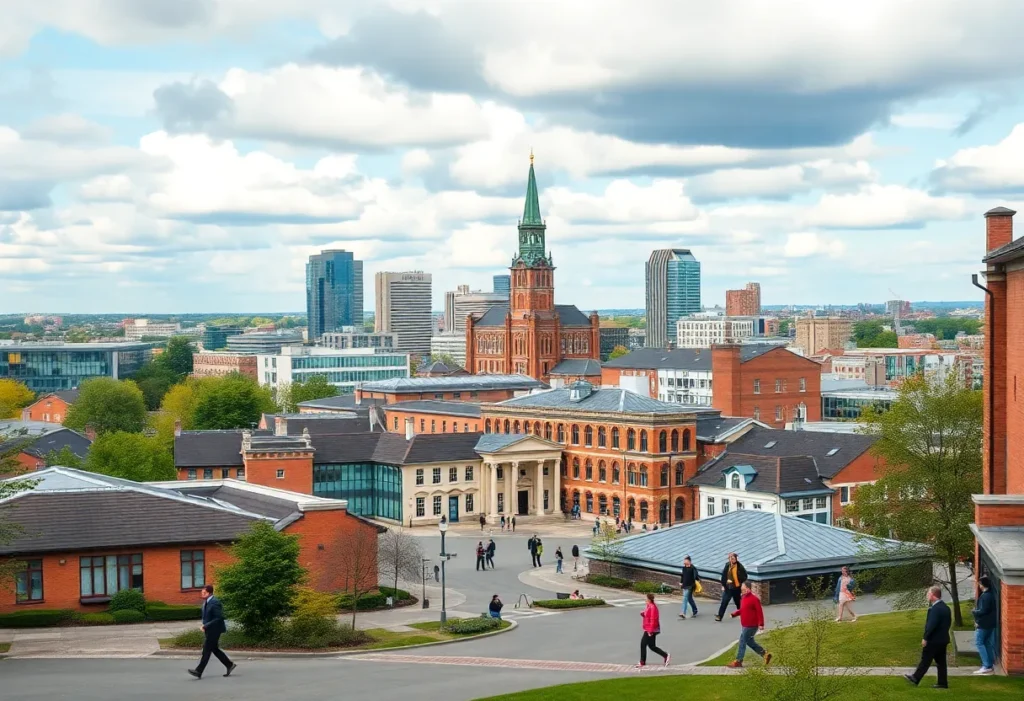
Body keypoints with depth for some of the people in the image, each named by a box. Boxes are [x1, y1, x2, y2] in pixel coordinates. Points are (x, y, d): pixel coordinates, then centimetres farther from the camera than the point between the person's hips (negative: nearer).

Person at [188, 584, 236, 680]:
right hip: (209, 630, 10)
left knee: (206, 650, -7)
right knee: (215, 649, 15)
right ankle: (229, 665, 25)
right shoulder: (206, 602, 9)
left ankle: (198, 672, -6)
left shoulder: (215, 602, -20)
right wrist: (205, 625, 6)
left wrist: (206, 626, -23)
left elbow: (219, 618, -23)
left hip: (214, 630, -10)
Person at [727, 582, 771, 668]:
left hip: (751, 626, -10)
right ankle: (765, 654, 26)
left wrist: (761, 624, -22)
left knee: (742, 641, -3)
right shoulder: (743, 598, 9)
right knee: (749, 641, 17)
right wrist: (734, 614, 3)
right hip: (744, 625, 10)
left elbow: (759, 612, -19)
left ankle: (738, 661, 6)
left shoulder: (754, 599, -19)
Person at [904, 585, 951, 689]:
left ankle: (915, 678, 9)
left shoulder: (935, 609, -21)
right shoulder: (946, 608, 9)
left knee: (925, 660, 1)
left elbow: (931, 625, -24)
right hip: (943, 639, 9)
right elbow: (949, 623, 16)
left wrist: (925, 638, -18)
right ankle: (943, 683, 12)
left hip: (933, 640, -9)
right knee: (941, 661, 11)